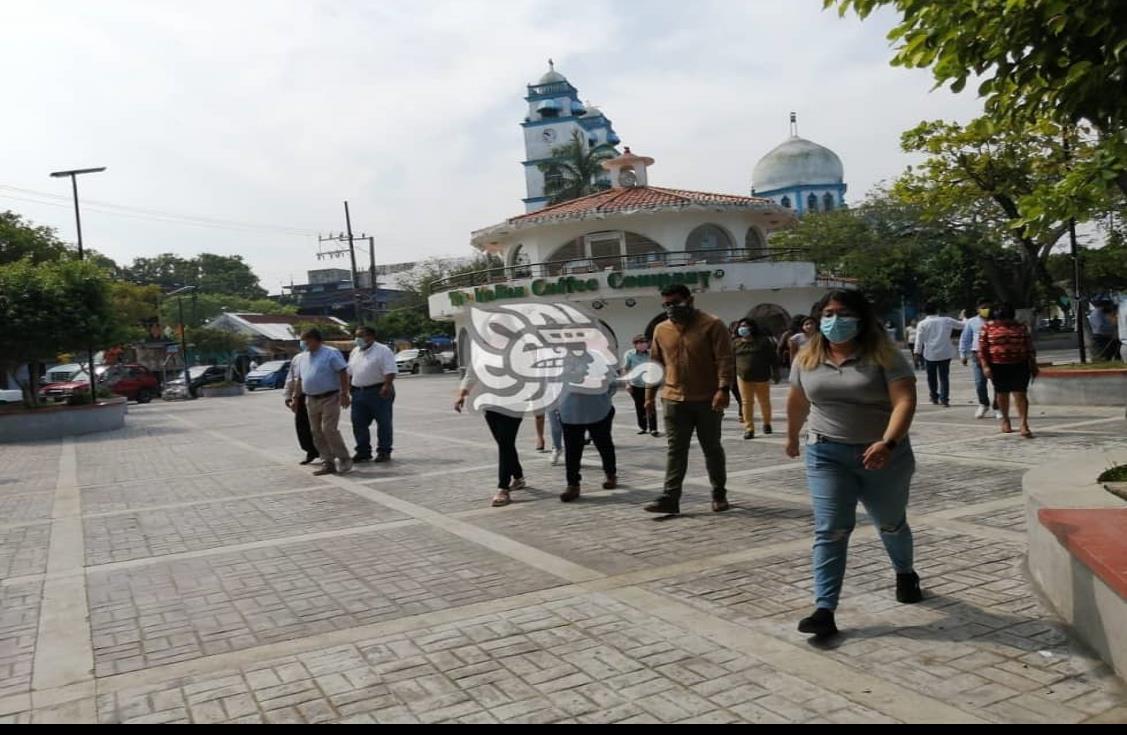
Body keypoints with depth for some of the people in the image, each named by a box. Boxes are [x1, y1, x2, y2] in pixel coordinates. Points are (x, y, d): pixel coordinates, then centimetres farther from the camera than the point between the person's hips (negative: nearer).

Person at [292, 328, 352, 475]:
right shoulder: (305, 357, 14)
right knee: (317, 433, 6)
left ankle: (344, 460, -1)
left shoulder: (331, 353, -7)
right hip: (311, 400, 7)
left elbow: (343, 373, -12)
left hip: (329, 398, -7)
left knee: (329, 430, -14)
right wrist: (295, 397, 17)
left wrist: (344, 394, -19)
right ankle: (328, 463, 11)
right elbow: (300, 379, 20)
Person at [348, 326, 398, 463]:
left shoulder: (383, 351, -6)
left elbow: (390, 371, -15)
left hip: (379, 392, -6)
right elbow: (349, 372, 20)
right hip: (358, 392, 6)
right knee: (358, 423, 6)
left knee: (384, 423, 0)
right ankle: (363, 451, 15)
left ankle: (384, 452, 8)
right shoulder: (355, 352, 16)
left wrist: (387, 385, -26)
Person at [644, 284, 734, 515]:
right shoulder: (661, 330, 8)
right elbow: (656, 364, 14)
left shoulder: (712, 325, -7)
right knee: (675, 451, 0)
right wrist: (650, 394, 12)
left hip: (707, 400, -3)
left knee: (712, 449, 9)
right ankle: (670, 498, 0)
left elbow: (724, 359, -12)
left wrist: (723, 389, -22)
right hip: (674, 400, 3)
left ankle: (719, 495, 23)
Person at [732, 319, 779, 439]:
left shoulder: (764, 341, -1)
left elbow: (773, 358, 1)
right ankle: (749, 429, 0)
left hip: (762, 377, -1)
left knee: (764, 402, 10)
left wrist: (775, 373, -2)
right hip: (744, 378, 1)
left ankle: (767, 423, 33)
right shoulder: (736, 343, 5)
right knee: (747, 403, -3)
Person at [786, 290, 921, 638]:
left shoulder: (884, 355, -12)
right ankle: (824, 610, -10)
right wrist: (792, 437, 27)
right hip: (826, 455, 2)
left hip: (882, 455, -1)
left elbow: (905, 401, -21)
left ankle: (905, 574, 49)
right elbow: (797, 401, 17)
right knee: (830, 532, -9)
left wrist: (887, 443, -34)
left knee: (891, 524, 19)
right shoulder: (807, 358, 1)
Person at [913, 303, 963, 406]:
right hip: (945, 354, 1)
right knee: (944, 377, 5)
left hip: (930, 354, -1)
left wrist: (917, 353, -3)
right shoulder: (946, 321, 1)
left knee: (931, 377, 14)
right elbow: (961, 325, 14)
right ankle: (944, 398, -3)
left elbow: (919, 340, -7)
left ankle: (934, 397, 21)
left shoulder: (923, 324, -3)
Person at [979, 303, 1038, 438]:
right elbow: (982, 348, -2)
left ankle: (1024, 425, -10)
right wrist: (985, 366, -10)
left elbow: (1029, 347, 10)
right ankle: (1005, 420, 30)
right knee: (1002, 394, 11)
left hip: (1019, 366, 0)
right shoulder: (988, 327, 0)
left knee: (1020, 394, -7)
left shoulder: (1020, 327, 5)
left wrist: (1033, 365, 8)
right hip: (998, 366, 0)